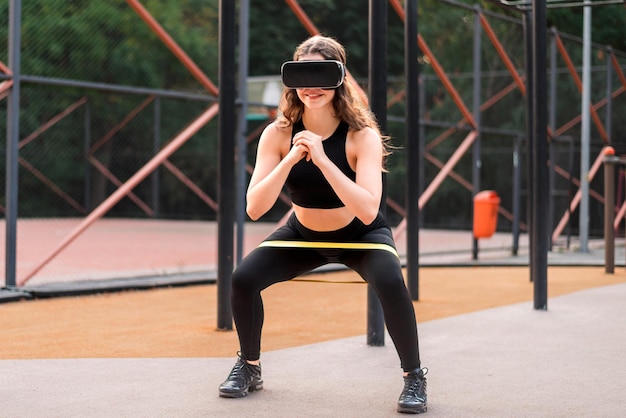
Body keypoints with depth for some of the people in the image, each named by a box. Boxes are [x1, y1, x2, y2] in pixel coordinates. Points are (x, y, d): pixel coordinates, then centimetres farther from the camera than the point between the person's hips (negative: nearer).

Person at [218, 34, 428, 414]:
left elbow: (368, 211, -38)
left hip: (361, 235, -3)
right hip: (304, 234, 3)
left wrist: (321, 158, -45)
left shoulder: (362, 135, -26)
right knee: (244, 278, -18)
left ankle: (414, 377, -9)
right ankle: (250, 367, 9)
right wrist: (291, 159, -39)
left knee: (391, 283, -32)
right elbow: (255, 208, -26)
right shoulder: (279, 134, -19)